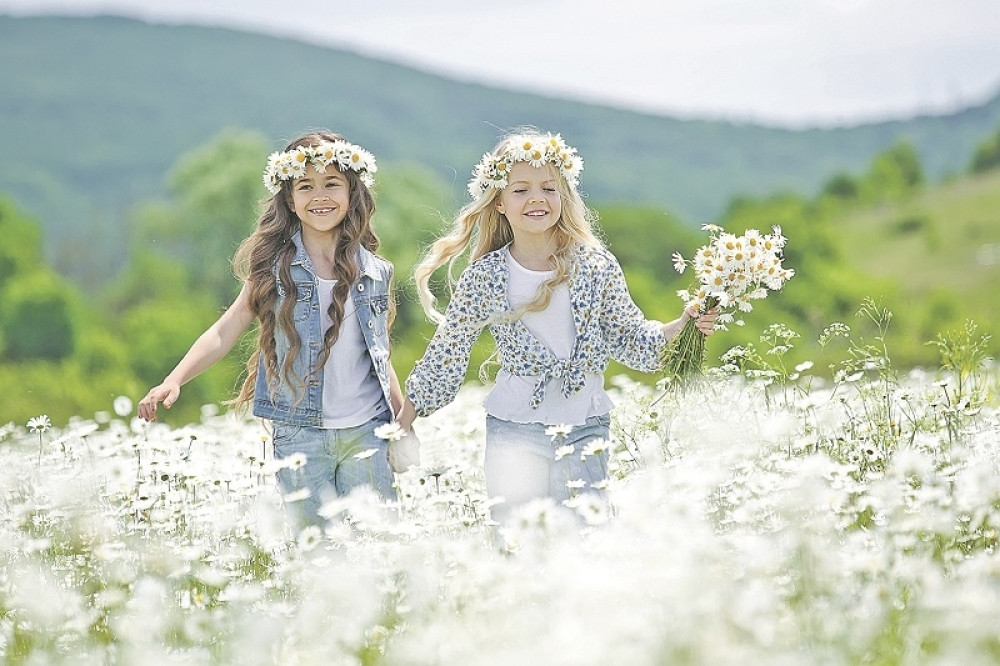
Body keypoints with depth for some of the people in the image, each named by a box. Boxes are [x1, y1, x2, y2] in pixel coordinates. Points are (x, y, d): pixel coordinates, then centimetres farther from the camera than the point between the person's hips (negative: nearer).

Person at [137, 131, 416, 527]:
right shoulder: (276, 267, 0)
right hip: (299, 435, -2)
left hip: (365, 434, 2)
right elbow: (226, 332, -3)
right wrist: (173, 381, -16)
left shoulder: (374, 271, 7)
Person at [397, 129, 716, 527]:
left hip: (586, 432, 1)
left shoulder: (596, 266, 0)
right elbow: (446, 353, 6)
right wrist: (402, 425, 8)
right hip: (514, 432, -1)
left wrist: (682, 326, -10)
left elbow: (629, 337, 8)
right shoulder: (484, 277, -2)